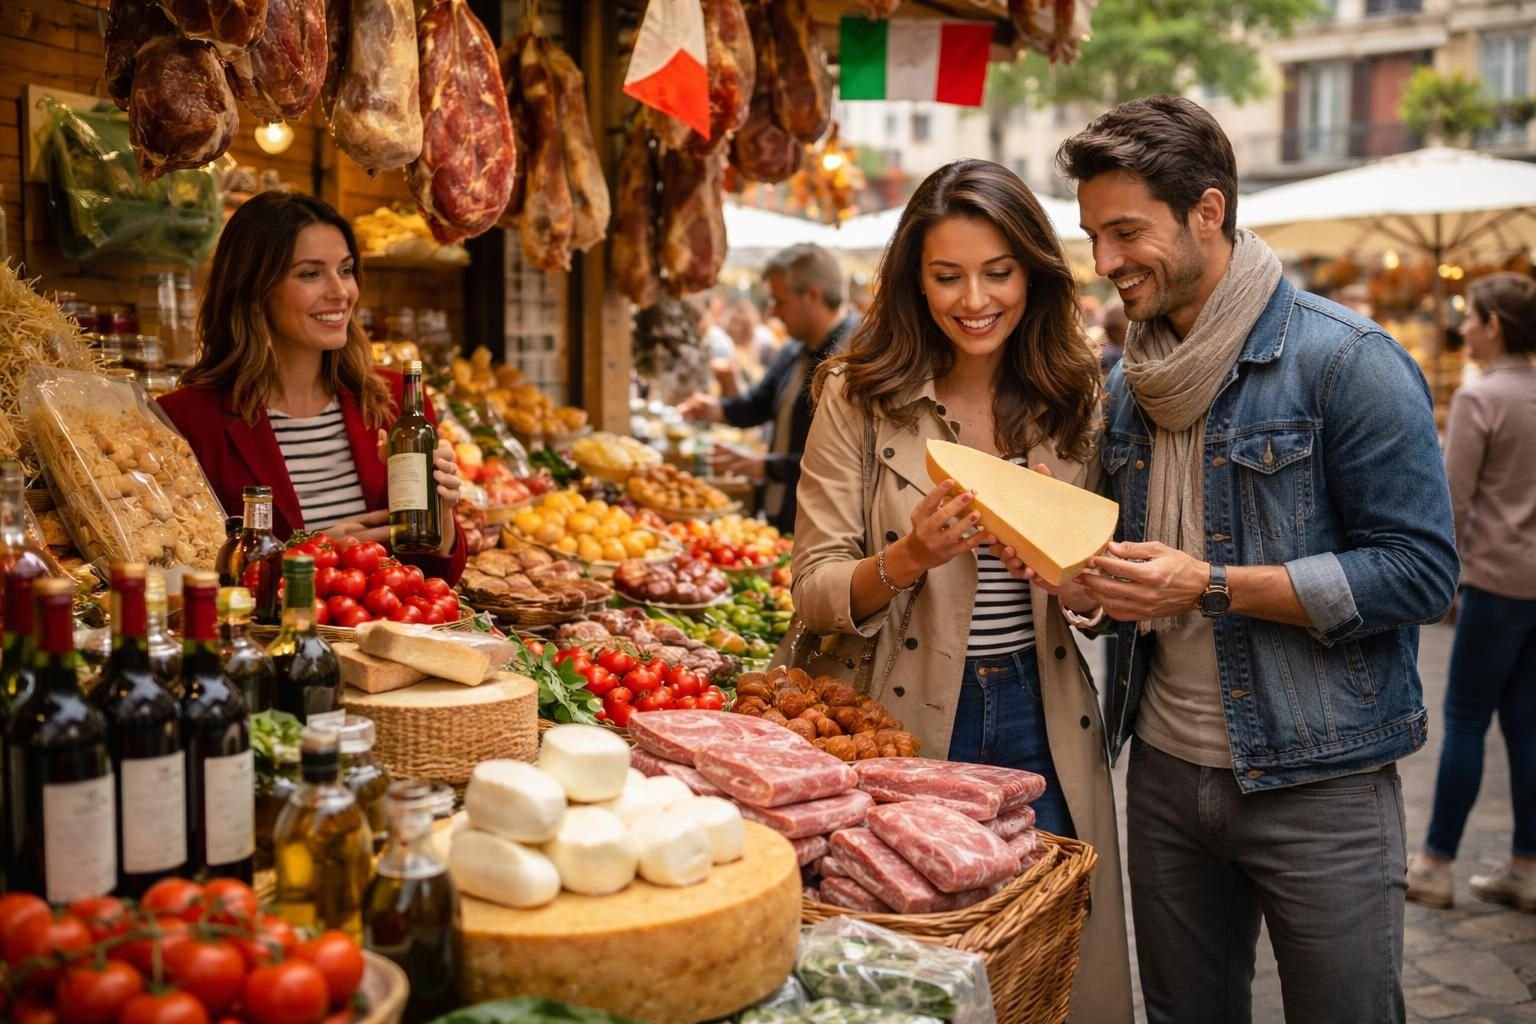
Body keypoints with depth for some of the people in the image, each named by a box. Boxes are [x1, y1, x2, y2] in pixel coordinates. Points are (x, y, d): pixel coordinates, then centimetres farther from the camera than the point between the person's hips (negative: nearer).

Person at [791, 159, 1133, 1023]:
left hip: (1044, 719, 3)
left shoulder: (1075, 397, 3)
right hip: (909, 723, -2)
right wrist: (907, 558, -26)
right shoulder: (861, 397, -7)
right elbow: (814, 591, -8)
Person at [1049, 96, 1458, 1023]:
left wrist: (1212, 586, -22)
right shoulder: (1130, 379, 8)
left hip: (1317, 784, -6)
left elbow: (1420, 573, -17)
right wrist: (1088, 572, -4)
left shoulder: (1344, 360, -13)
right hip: (1166, 770, 6)